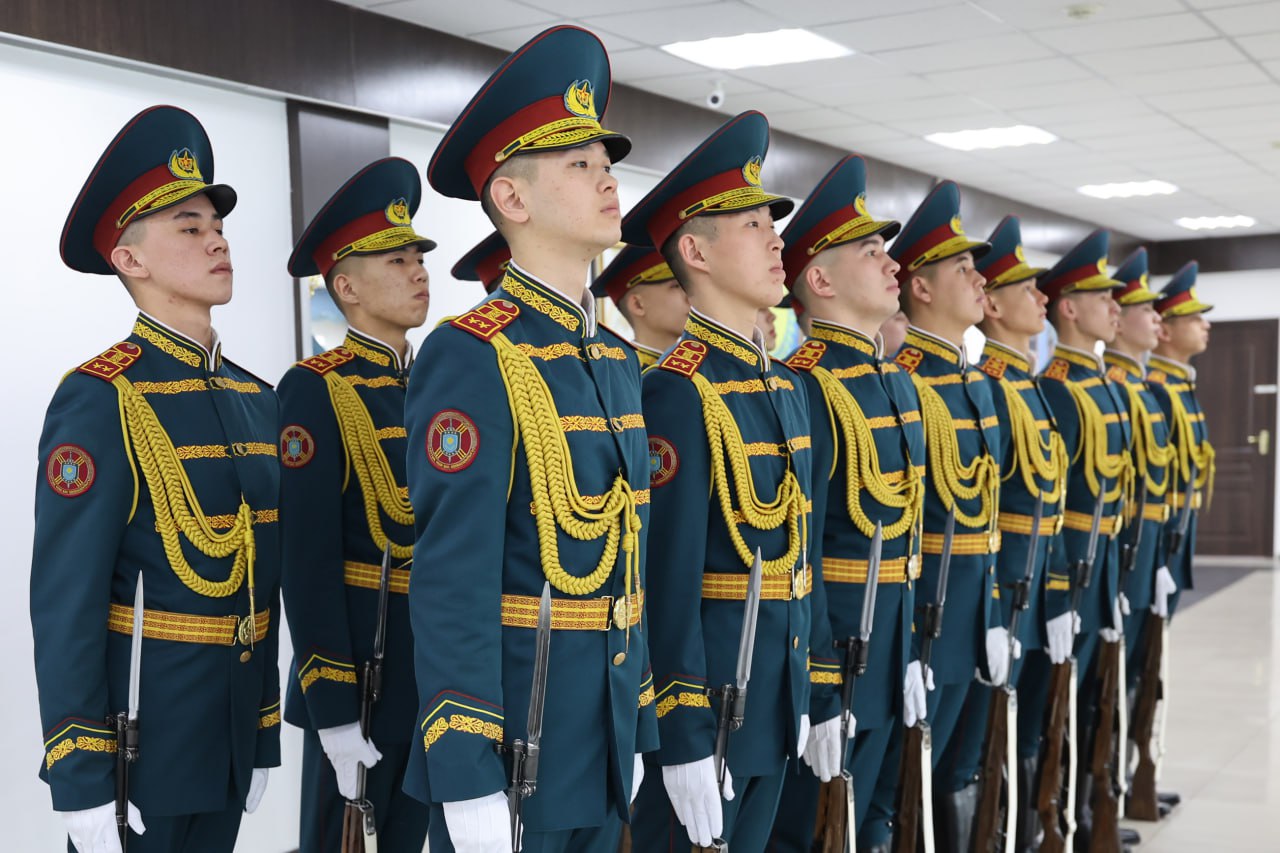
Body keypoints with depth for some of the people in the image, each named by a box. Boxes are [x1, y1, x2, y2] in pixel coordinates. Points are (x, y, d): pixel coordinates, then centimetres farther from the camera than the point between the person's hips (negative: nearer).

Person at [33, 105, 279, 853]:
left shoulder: (257, 397, 9)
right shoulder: (99, 399, -14)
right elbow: (66, 604, -17)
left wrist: (265, 737, 13)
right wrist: (79, 781, -18)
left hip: (231, 736, 7)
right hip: (135, 736, -7)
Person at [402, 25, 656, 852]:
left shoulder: (618, 357, 9)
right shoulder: (471, 356, -16)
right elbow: (453, 585, -20)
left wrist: (637, 725, 15)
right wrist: (467, 778, -21)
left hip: (606, 738, 8)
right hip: (511, 738, -8)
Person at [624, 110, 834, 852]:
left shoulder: (787, 384, 10)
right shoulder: (677, 391, -17)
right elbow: (668, 577, -20)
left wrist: (821, 694, 15)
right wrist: (681, 740, -21)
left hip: (778, 696, 8)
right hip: (701, 694, -8)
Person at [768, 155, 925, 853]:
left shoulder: (897, 381, 11)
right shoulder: (807, 387, -18)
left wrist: (911, 656, 17)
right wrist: (819, 688, -21)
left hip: (889, 658, 9)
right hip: (831, 643, -9)